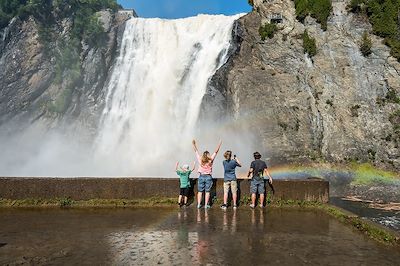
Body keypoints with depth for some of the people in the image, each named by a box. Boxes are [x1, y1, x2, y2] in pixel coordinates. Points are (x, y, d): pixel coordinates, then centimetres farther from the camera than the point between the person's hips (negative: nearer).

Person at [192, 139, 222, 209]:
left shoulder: (200, 160, -3)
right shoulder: (210, 160, -7)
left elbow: (196, 151, 6)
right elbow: (216, 152, -4)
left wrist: (194, 144, 14)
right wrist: (220, 144, -1)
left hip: (201, 176, 2)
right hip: (208, 177, -2)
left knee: (200, 191, 7)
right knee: (207, 191, 4)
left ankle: (199, 204, 8)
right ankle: (206, 205, 4)